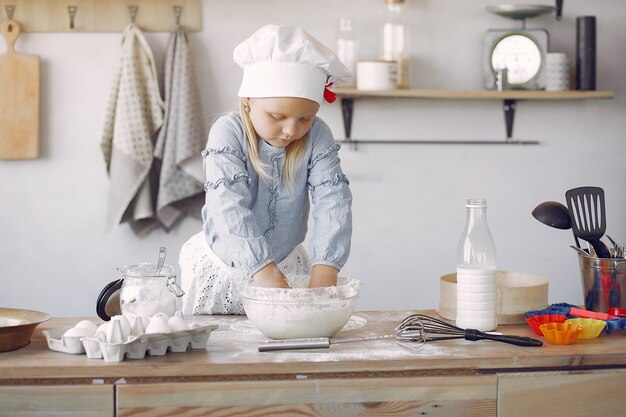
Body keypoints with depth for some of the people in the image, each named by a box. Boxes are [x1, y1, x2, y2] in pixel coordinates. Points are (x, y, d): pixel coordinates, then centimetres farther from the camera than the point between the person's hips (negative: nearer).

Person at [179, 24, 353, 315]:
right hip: (222, 266, -1)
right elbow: (229, 208, -33)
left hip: (287, 261, 2)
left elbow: (333, 201, -23)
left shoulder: (317, 138, -14)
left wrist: (323, 273, -39)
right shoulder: (227, 133, -22)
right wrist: (267, 273, -45)